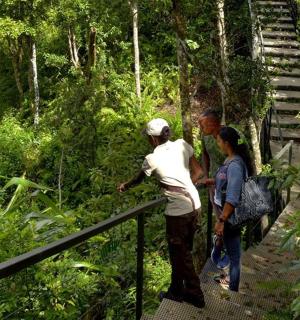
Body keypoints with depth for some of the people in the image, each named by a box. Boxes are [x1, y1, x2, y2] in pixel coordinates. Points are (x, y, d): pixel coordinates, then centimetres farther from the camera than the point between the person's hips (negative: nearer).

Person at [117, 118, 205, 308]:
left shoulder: (152, 159, -9)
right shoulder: (182, 145, 2)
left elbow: (139, 180, 11)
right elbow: (199, 172, 6)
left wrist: (125, 186, 30)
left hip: (178, 210, -6)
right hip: (195, 204, 6)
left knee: (180, 253, 11)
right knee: (181, 250, 19)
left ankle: (196, 295, 25)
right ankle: (177, 290, 32)